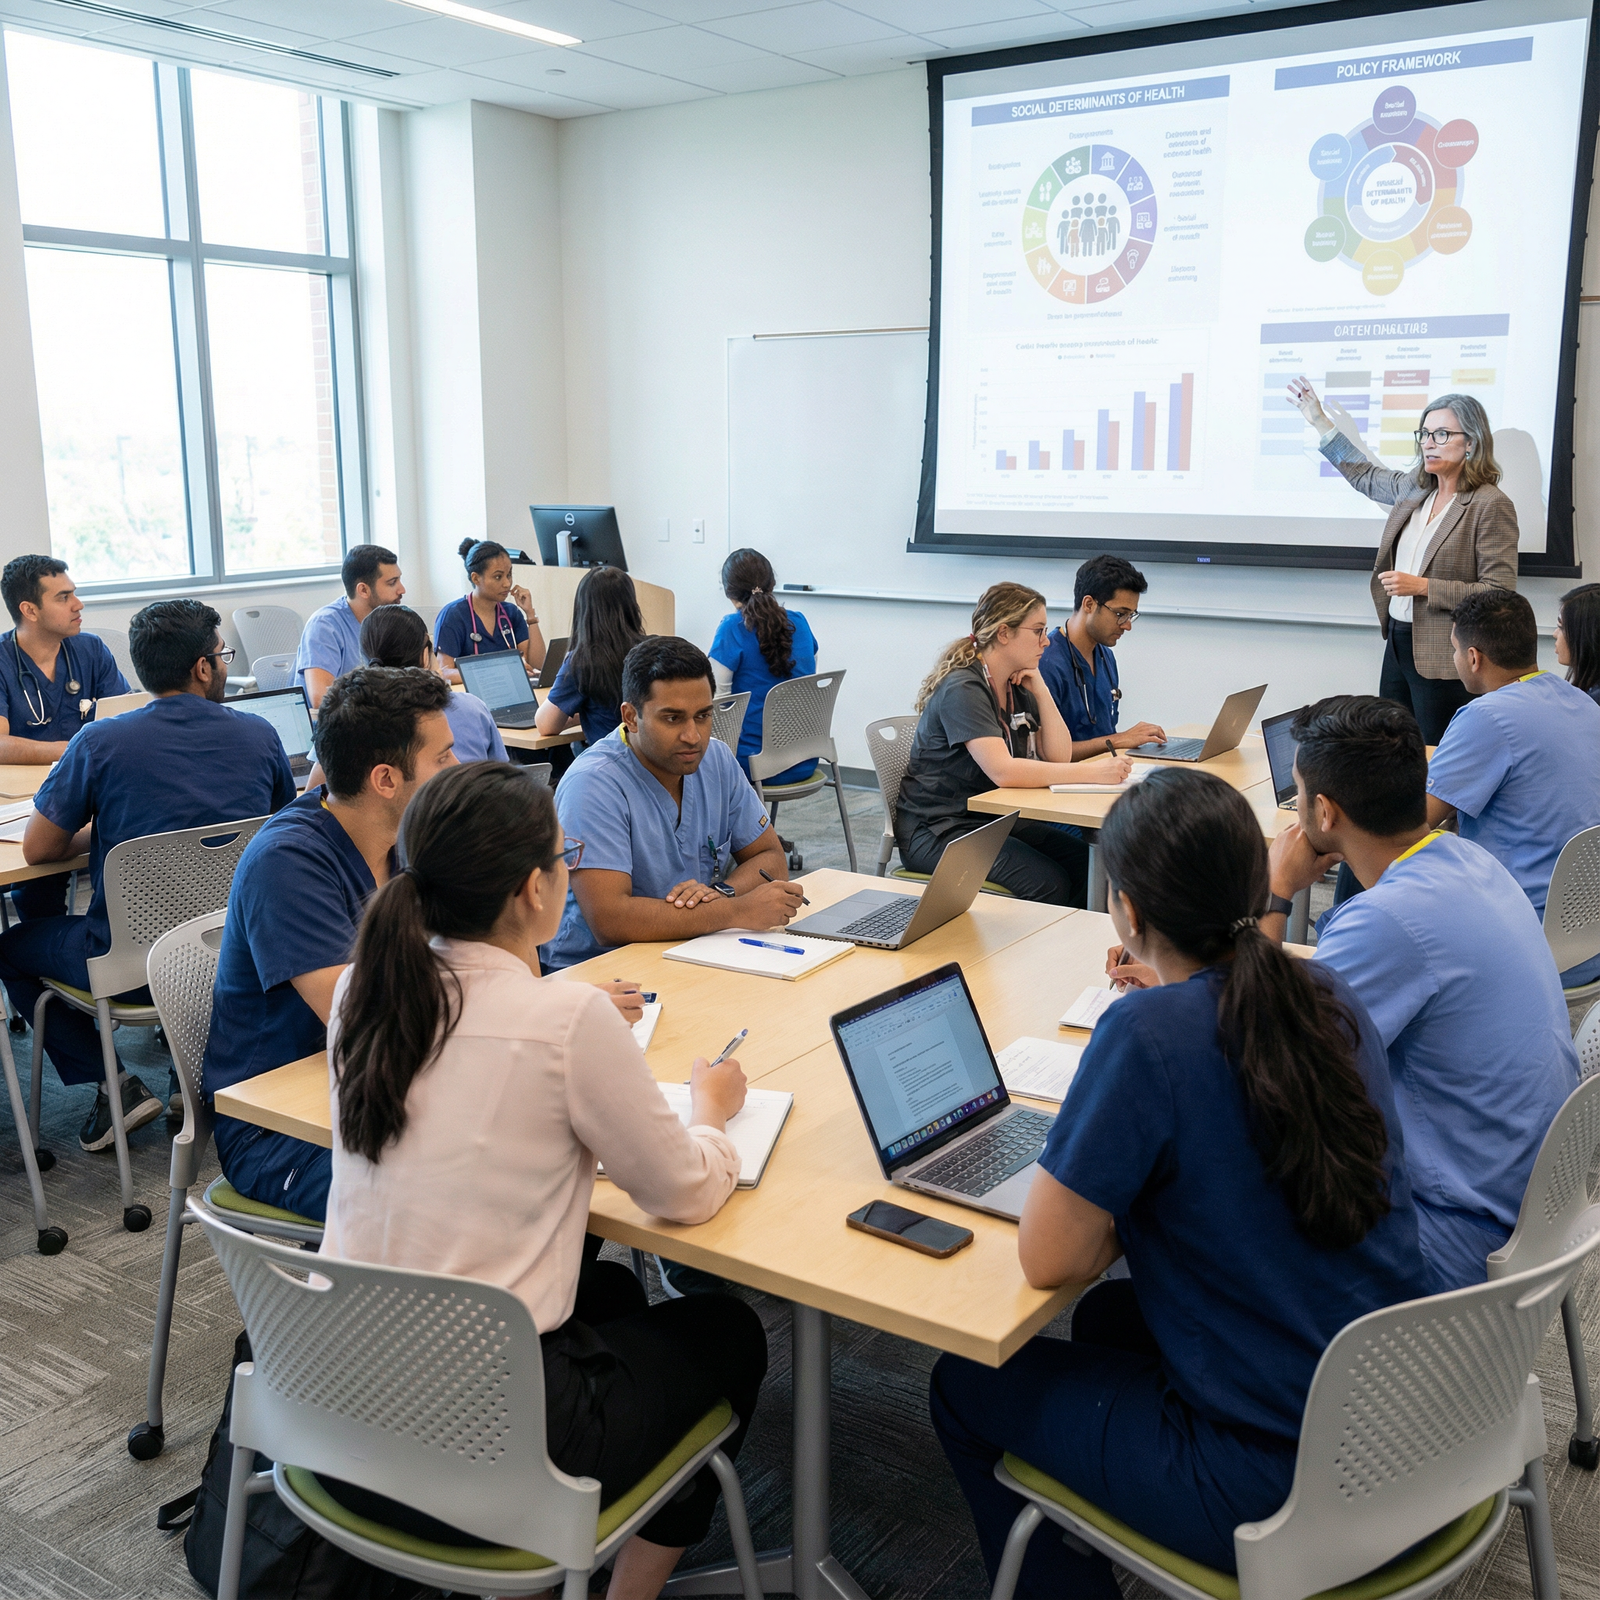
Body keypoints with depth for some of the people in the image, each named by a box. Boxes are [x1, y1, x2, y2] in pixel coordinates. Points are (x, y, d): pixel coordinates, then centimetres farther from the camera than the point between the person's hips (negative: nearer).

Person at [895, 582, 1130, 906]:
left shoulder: (1017, 686, 9)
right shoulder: (963, 689, -19)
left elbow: (1059, 757, 4)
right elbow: (1003, 771, -31)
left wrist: (1039, 690, -6)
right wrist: (1092, 772, -32)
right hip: (937, 831, -8)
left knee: (1084, 862, -13)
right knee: (1048, 882, -26)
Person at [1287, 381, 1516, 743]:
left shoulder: (1491, 505, -12)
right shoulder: (1414, 490, 9)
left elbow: (1498, 594, -16)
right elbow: (1365, 475, 30)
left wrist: (1422, 586, -20)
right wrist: (1319, 421, 28)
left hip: (1441, 660, -8)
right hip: (1397, 645, 8)